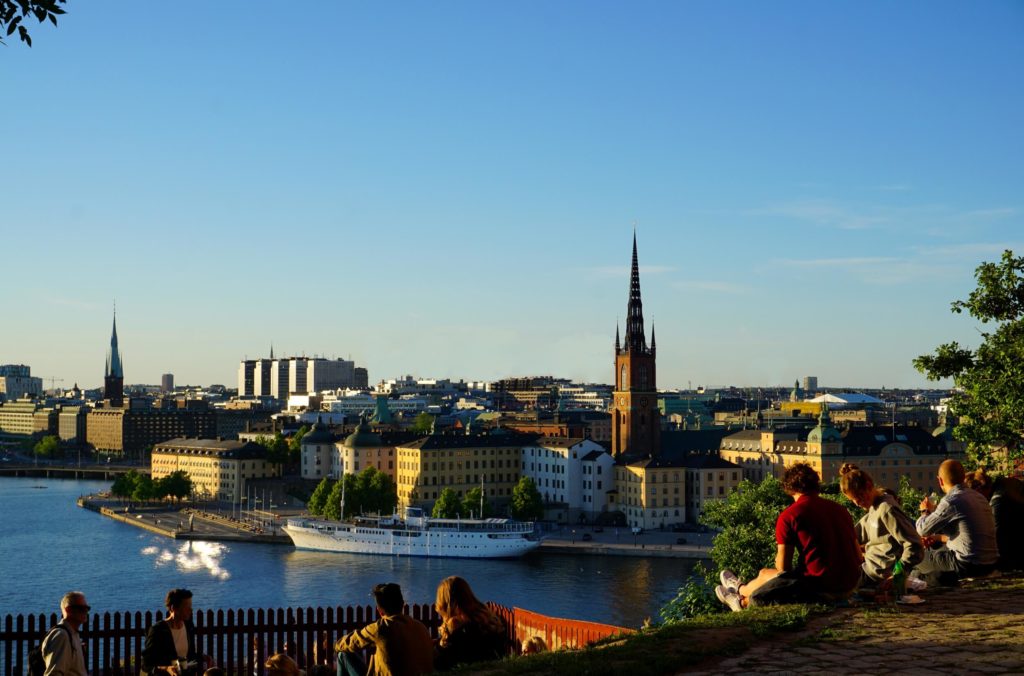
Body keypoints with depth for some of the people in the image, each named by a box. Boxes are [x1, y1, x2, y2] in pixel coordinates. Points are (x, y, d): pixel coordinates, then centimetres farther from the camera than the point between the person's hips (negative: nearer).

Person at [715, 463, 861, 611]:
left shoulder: (788, 515, -6)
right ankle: (744, 601, 49)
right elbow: (858, 557, 13)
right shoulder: (840, 510, 11)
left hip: (820, 587, -6)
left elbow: (783, 567, -6)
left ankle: (740, 589, 53)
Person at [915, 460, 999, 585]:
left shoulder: (951, 502, -16)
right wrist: (939, 537, 25)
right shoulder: (978, 496, 11)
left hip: (970, 565, -8)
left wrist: (926, 511, 12)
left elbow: (922, 530, -8)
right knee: (935, 549, 28)